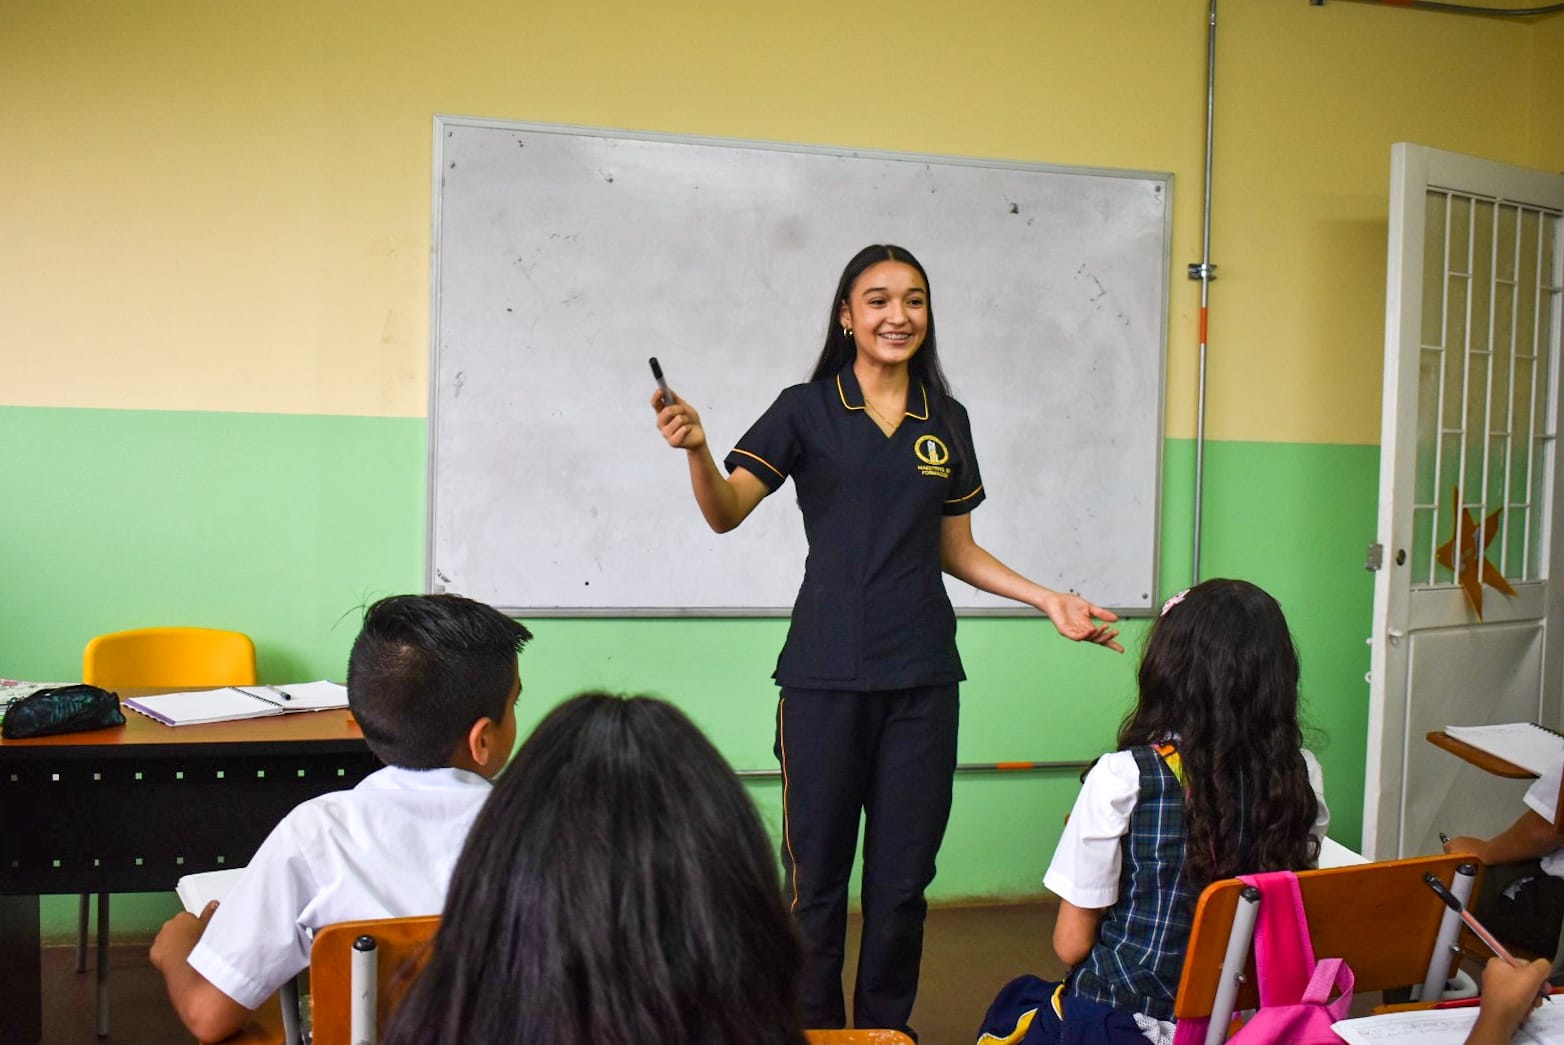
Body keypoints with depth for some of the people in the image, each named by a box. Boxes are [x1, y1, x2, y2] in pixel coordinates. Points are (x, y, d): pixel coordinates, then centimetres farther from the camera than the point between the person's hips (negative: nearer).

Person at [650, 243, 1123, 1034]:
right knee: (817, 878, 2)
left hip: (922, 678, 3)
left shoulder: (946, 421, 10)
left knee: (903, 879, 9)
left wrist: (1047, 599, 6)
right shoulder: (805, 411, 1)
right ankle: (814, 1028, 20)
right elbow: (726, 513, -9)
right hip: (825, 674, -3)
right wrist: (697, 449, -29)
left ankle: (886, 1028, 25)